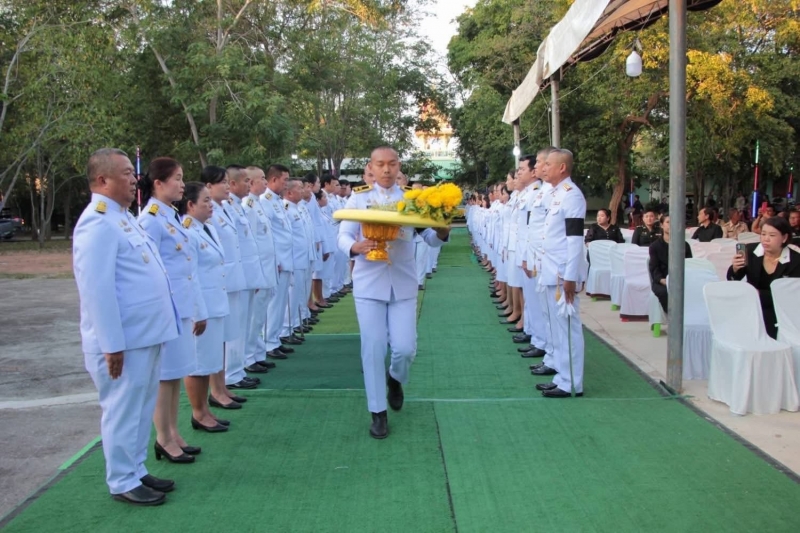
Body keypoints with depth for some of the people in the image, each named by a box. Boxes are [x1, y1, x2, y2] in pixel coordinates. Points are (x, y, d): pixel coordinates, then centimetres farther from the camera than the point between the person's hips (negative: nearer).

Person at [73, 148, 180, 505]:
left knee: (141, 407, 17)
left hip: (144, 334, 10)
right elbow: (97, 289, -23)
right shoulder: (97, 222, -18)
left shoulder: (122, 217, 14)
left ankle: (136, 470, 30)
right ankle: (123, 483, 15)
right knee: (122, 410, 3)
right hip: (124, 340, -9)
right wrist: (112, 344, -22)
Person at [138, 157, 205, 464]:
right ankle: (164, 439, 10)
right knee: (165, 373, 0)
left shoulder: (173, 216, 14)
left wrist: (198, 309, 17)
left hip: (183, 305, 9)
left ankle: (173, 434, 23)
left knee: (177, 372, 13)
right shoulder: (151, 219, -14)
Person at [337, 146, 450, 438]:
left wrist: (442, 232, -25)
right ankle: (378, 412, 13)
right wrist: (356, 247, -26)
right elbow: (343, 236, -4)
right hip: (369, 282, -1)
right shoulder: (358, 198, 1)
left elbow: (430, 237, -2)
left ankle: (394, 378, 34)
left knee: (405, 348, -2)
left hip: (403, 283, 1)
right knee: (373, 348, -1)